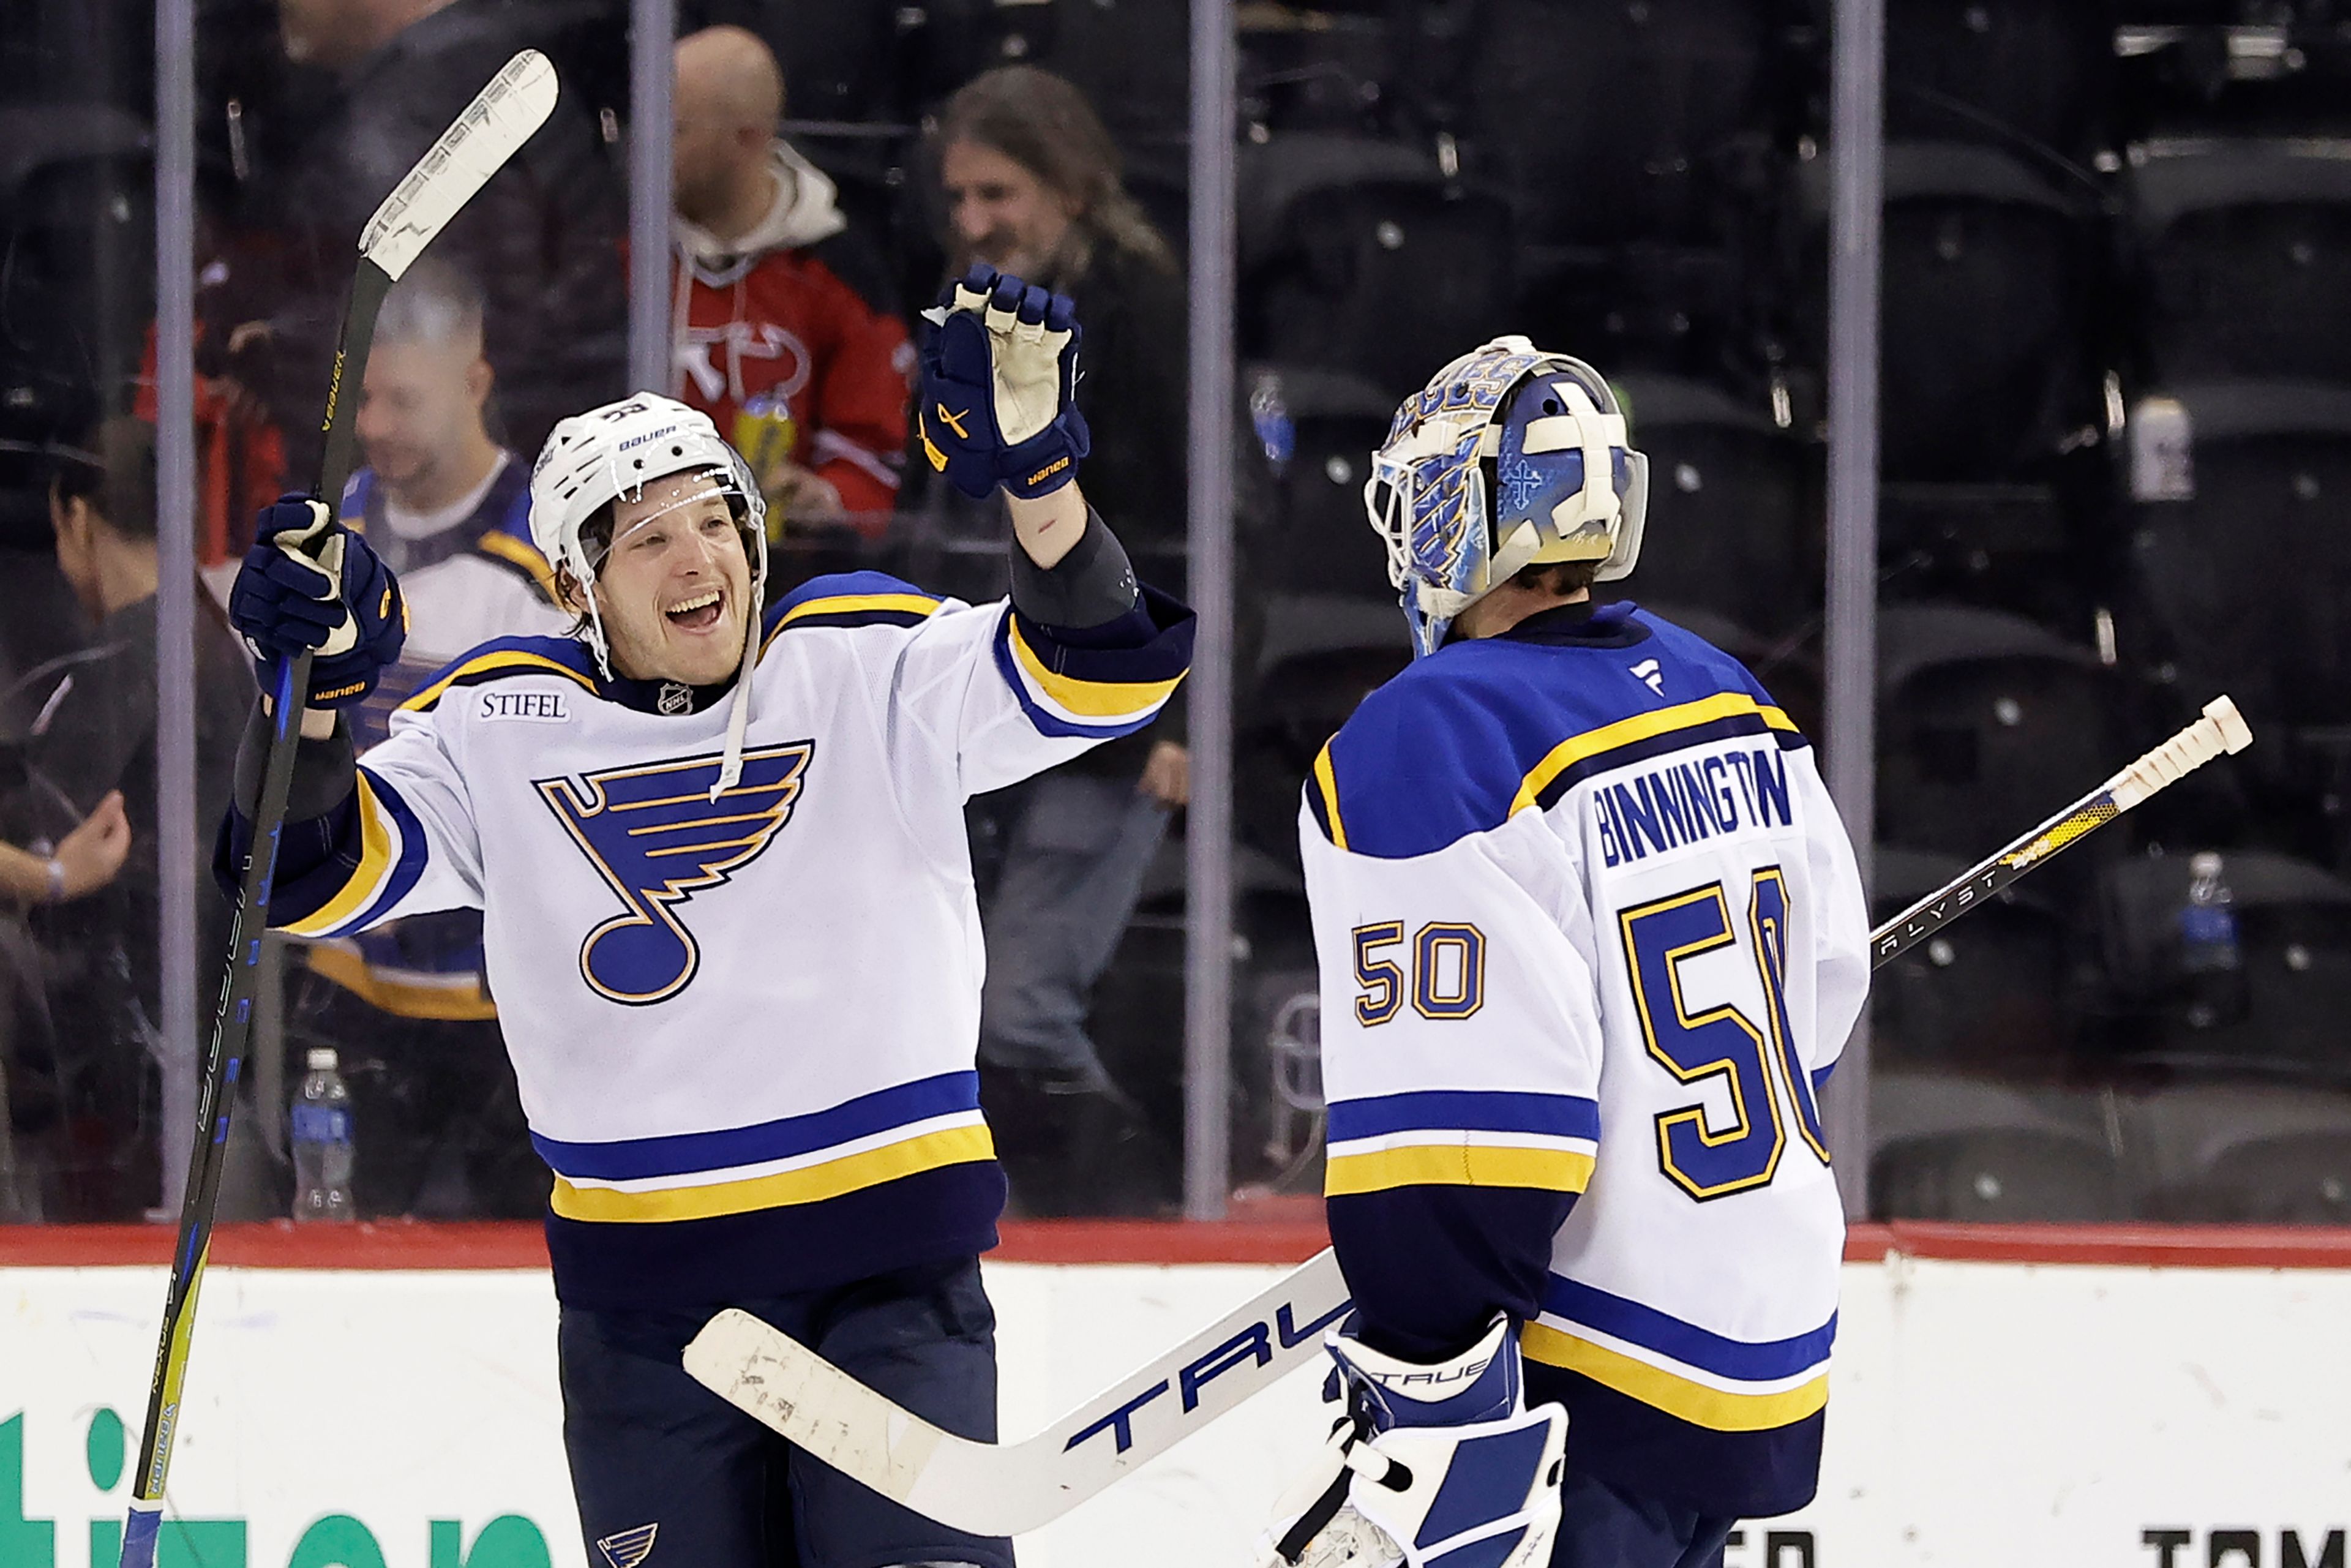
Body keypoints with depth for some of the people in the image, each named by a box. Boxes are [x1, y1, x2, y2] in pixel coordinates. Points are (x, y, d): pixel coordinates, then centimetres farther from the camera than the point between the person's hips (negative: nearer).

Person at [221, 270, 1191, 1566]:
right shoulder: (501, 731, 1)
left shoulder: (870, 669, -2)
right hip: (644, 1293, 2)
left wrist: (1033, 469, -31)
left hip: (893, 1255, -2)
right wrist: (316, 681, -21)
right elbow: (311, 877, -4)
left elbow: (1099, 670, -14)